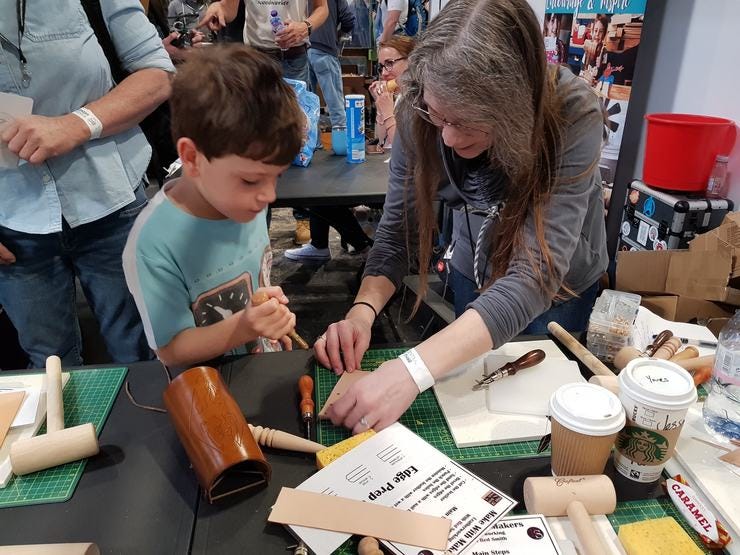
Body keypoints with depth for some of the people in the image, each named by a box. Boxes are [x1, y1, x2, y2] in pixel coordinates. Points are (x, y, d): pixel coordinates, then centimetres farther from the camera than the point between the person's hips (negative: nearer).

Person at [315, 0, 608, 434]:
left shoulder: (572, 114, -36)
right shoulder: (423, 116, -27)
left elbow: (536, 275, -43)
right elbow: (398, 231, -18)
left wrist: (413, 371, -54)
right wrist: (363, 309, -38)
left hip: (561, 284, -2)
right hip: (475, 271, 3)